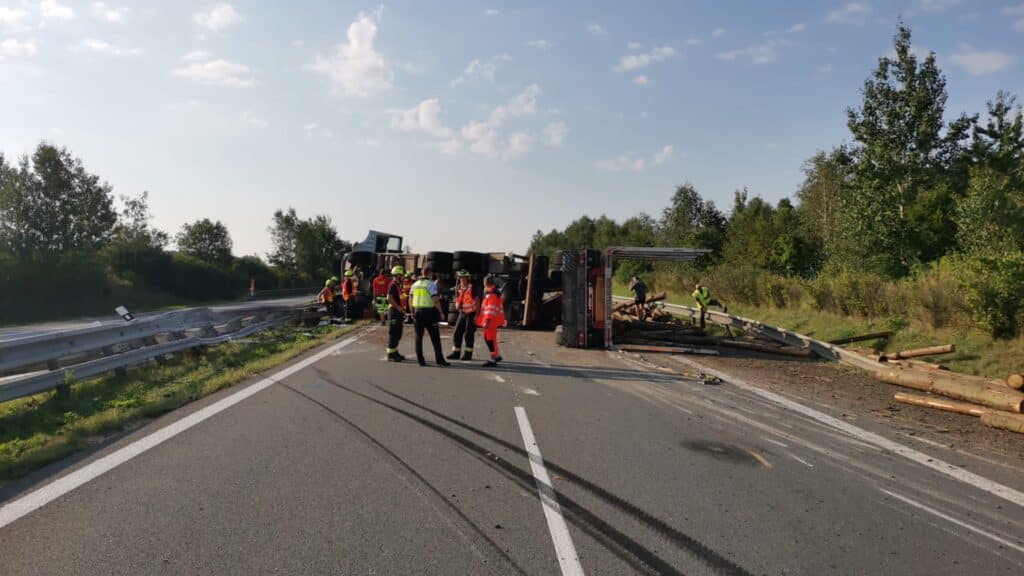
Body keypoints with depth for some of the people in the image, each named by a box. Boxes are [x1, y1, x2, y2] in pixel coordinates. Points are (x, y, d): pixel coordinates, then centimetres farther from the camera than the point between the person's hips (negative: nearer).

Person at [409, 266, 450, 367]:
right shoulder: (431, 284, -8)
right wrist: (440, 311, -8)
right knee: (435, 337, 1)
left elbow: (410, 300, 13)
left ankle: (420, 360, 8)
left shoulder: (415, 284, 10)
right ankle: (439, 359, 1)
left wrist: (412, 312, 22)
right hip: (429, 312, -5)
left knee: (419, 337, 9)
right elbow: (436, 300, -16)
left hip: (417, 312, 5)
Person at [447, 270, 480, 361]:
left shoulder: (472, 287, -10)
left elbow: (477, 301, -9)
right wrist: (457, 304, -11)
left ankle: (468, 354, 4)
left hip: (471, 313, -6)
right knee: (457, 333, 4)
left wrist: (476, 315, -14)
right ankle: (456, 353, 12)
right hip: (462, 313, 6)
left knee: (468, 334, -3)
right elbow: (457, 300, 14)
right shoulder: (458, 288, 7)